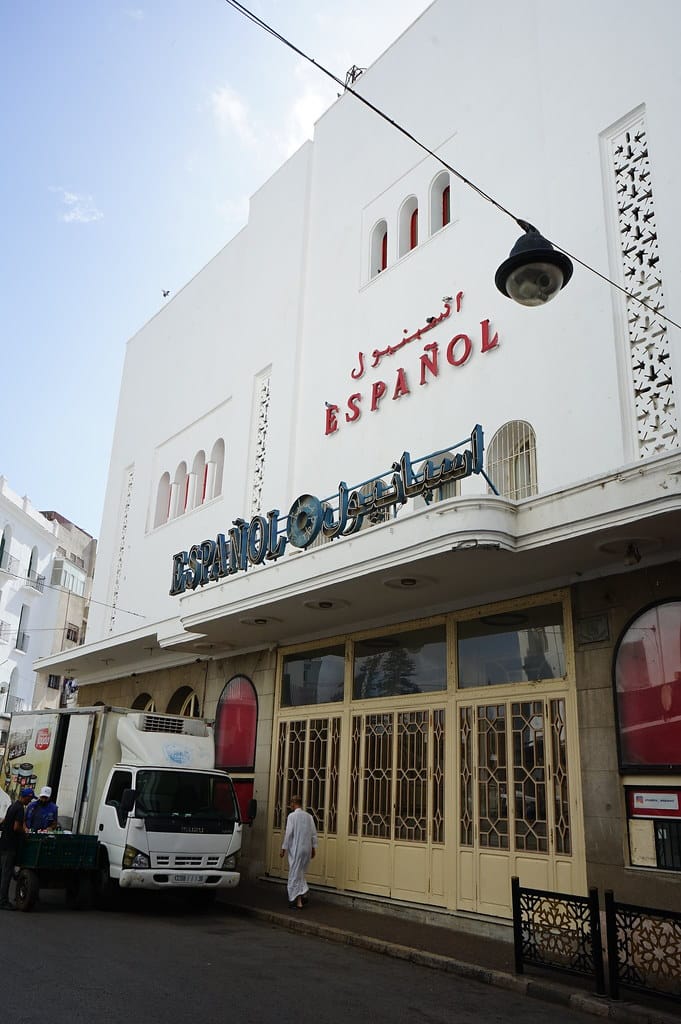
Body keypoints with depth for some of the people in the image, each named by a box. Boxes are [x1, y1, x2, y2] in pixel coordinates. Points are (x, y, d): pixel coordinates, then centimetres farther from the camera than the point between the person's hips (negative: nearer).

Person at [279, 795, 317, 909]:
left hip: (296, 849, -5)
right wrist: (314, 848, 14)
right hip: (307, 849, 5)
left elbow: (288, 834, -13)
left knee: (294, 874, 4)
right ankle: (303, 893, 14)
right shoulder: (309, 816, 4)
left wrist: (284, 848, -5)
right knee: (301, 872, 20)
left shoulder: (292, 816, -11)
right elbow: (314, 834, 6)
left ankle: (297, 900, 5)